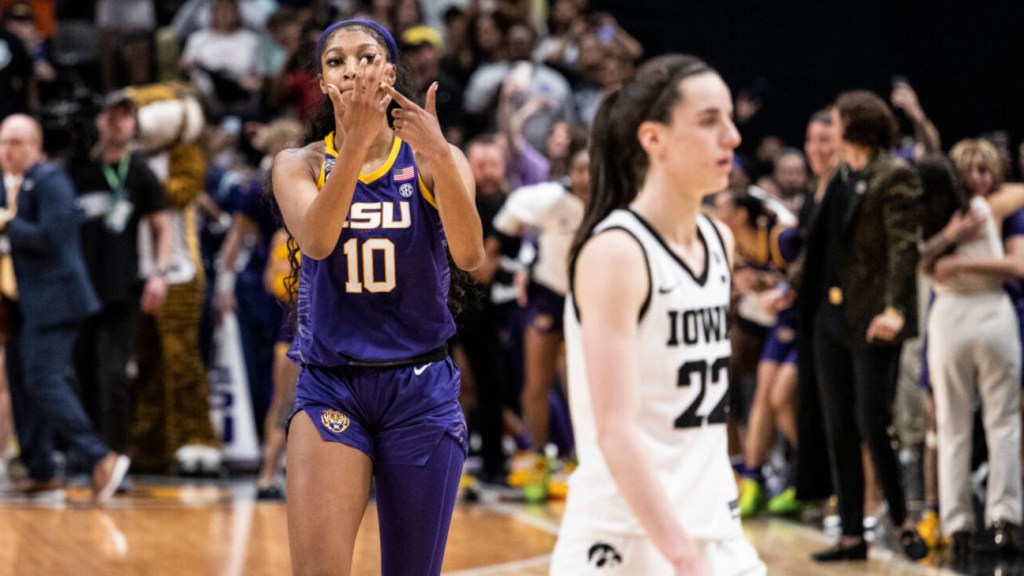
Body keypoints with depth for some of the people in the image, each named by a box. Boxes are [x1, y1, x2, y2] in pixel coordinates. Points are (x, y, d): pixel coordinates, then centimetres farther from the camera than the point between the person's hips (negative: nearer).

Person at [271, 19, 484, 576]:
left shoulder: (433, 159, 1)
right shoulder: (300, 164, 2)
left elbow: (469, 255, -17)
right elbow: (316, 240, -20)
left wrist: (438, 154, -32)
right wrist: (356, 143, -33)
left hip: (420, 389, 1)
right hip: (329, 387, -1)